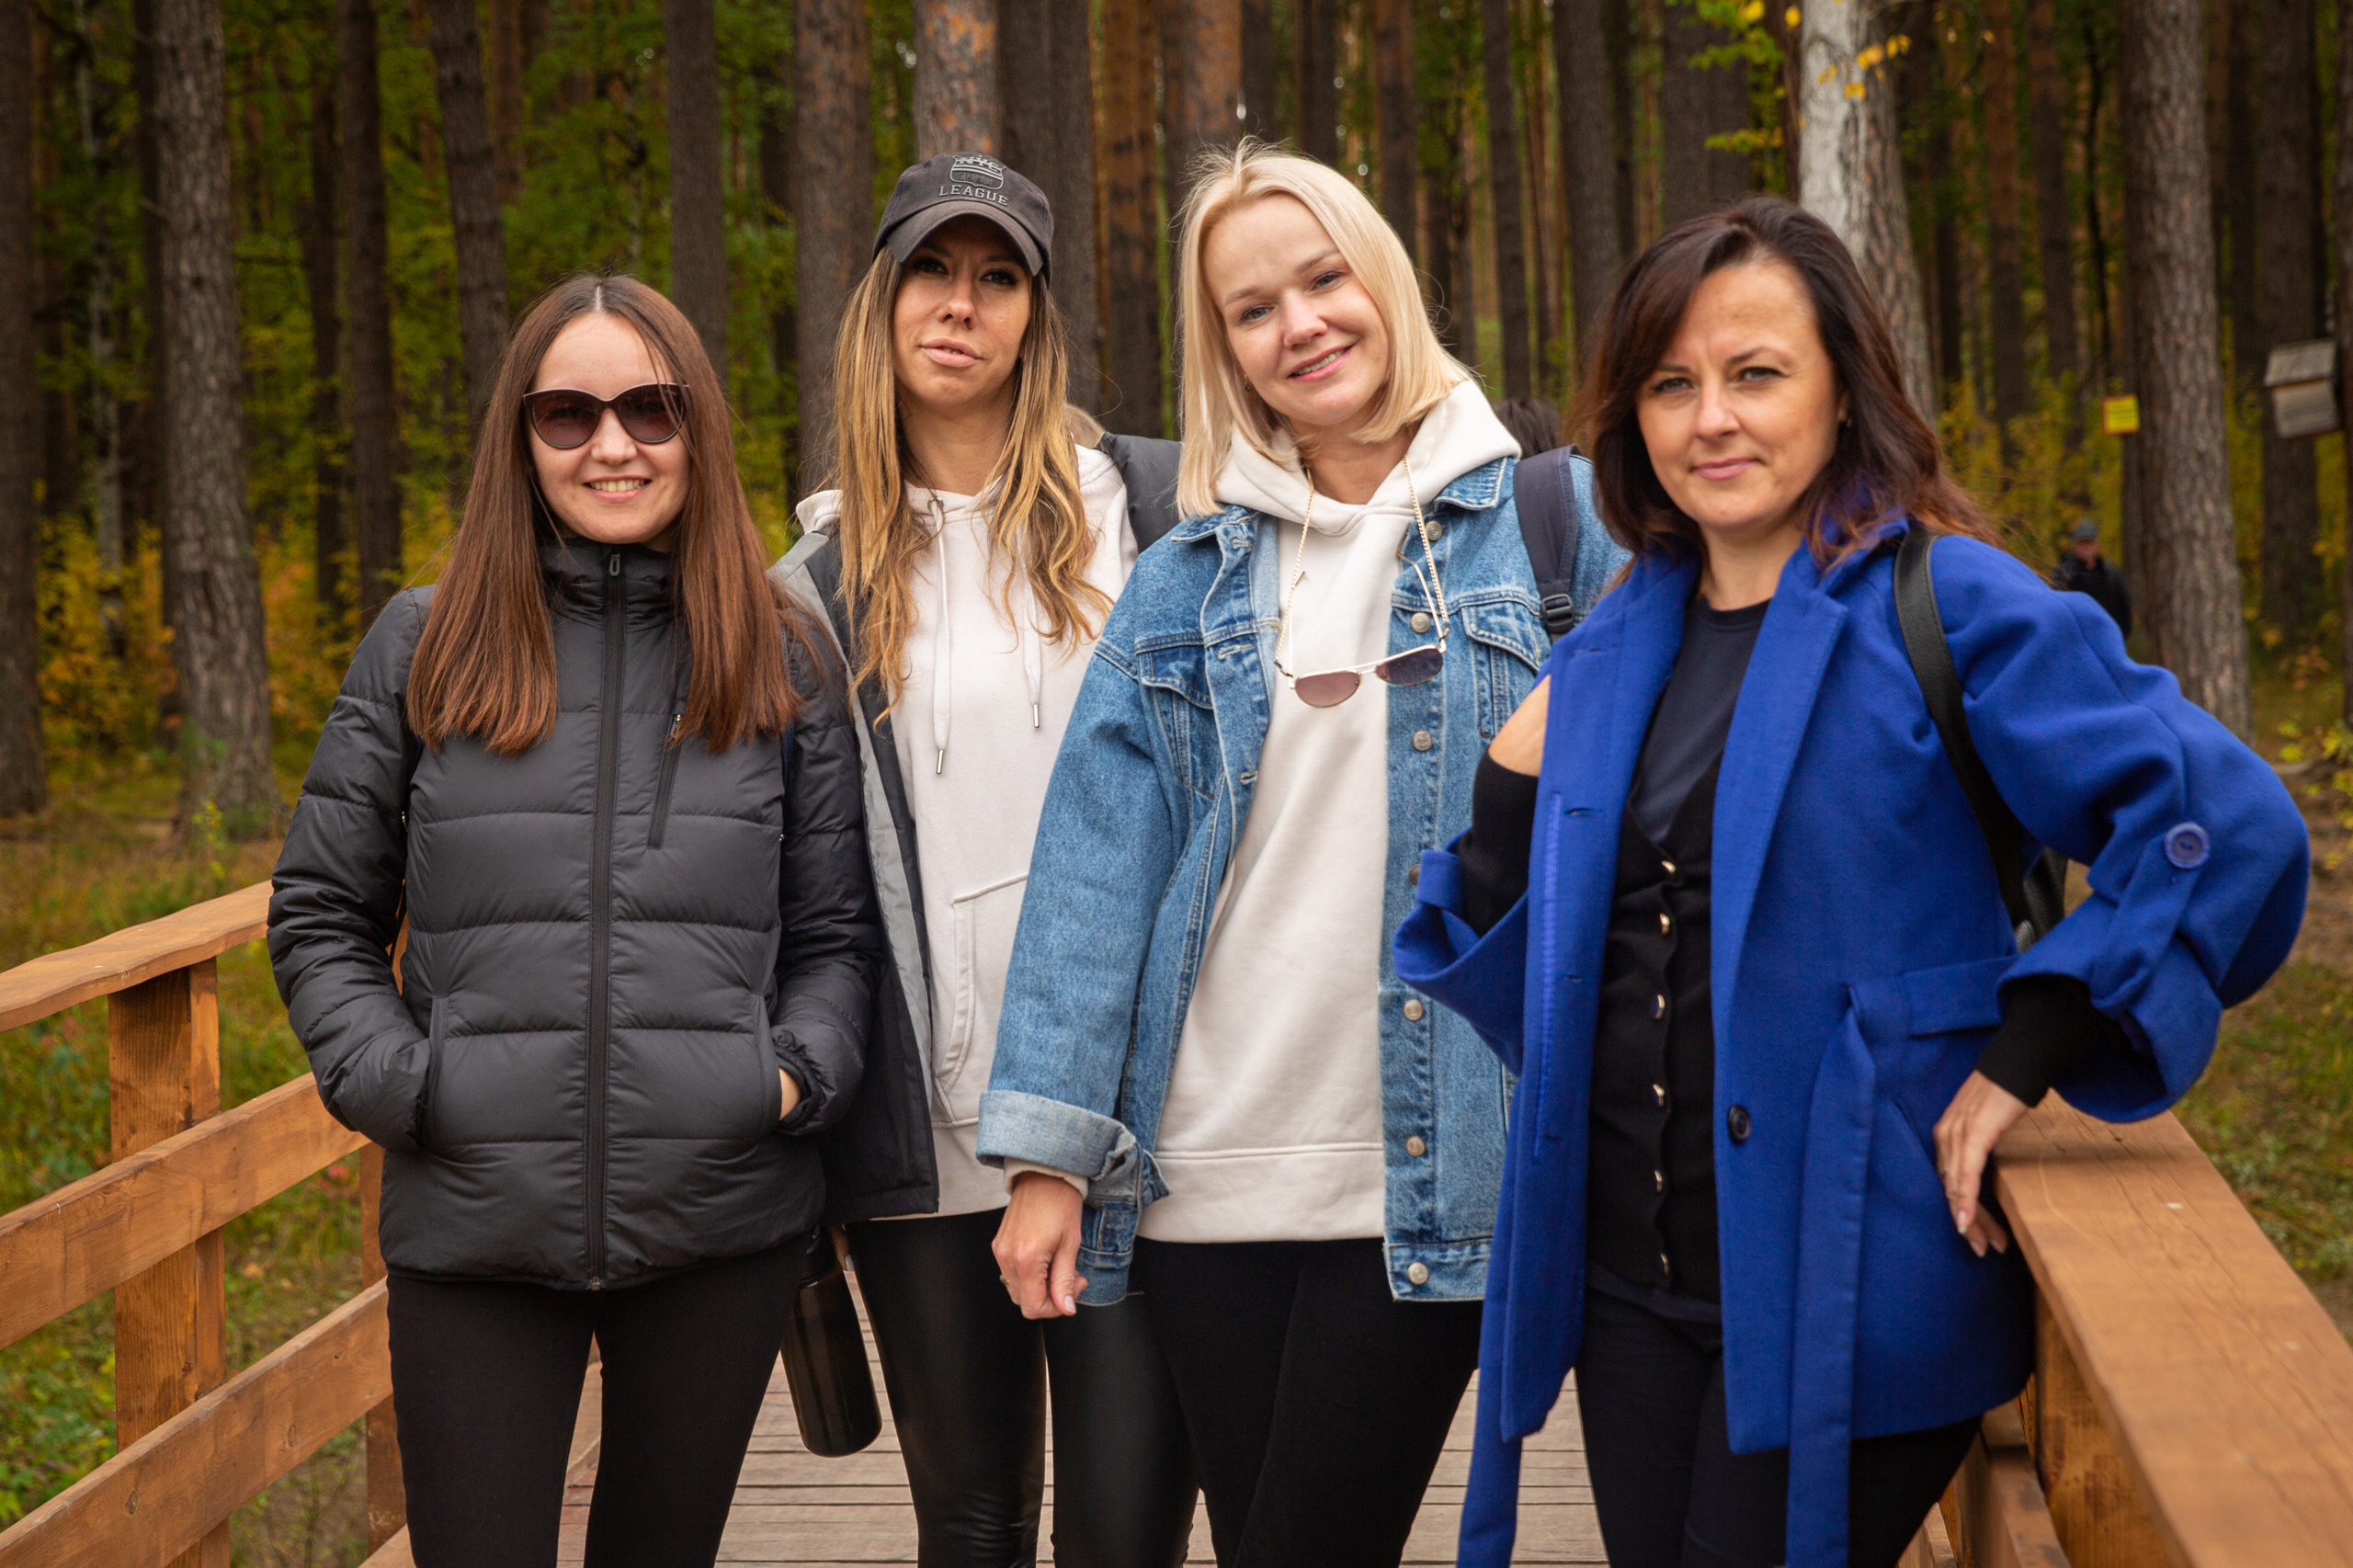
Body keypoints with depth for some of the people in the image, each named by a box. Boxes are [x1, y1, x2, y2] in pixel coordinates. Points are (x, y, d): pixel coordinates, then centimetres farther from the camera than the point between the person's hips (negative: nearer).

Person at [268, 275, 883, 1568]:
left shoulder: (779, 664, 8)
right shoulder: (423, 650, 6)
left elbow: (837, 932, 11)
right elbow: (319, 914, 9)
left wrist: (800, 1072, -7)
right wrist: (388, 1078, -5)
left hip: (723, 1224, 1)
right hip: (473, 1224, -1)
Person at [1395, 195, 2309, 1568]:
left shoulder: (1945, 608, -9)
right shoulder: (1616, 648, 11)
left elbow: (2228, 825, -17)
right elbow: (1526, 962, 16)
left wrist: (2027, 1058, -17)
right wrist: (1514, 784, 1)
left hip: (1844, 1291, -6)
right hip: (1628, 1282, 6)